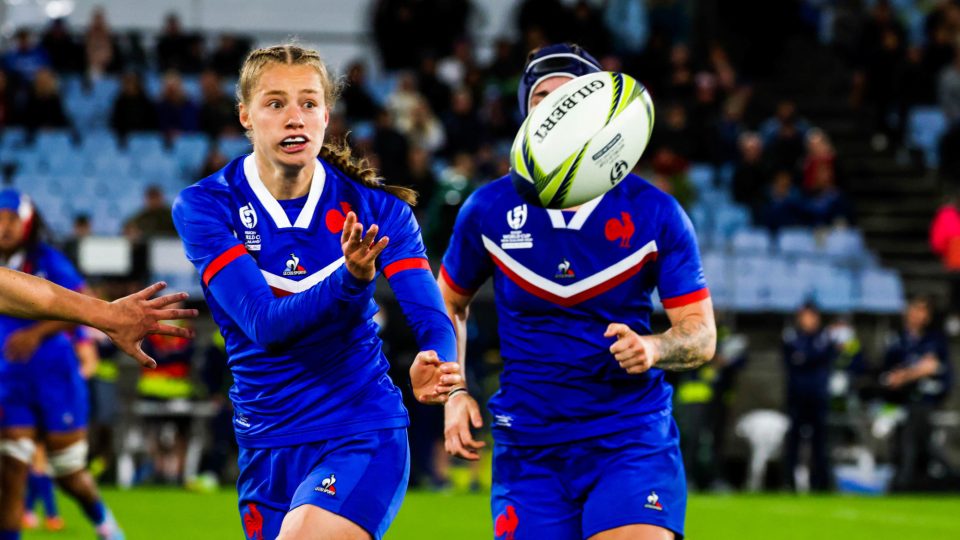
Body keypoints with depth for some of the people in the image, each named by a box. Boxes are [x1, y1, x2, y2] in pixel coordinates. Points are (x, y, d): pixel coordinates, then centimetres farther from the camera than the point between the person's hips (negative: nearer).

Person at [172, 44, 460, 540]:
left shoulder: (374, 205, -4)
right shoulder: (204, 207, -8)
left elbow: (431, 316, -13)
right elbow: (263, 323, -20)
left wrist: (434, 365, -37)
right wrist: (350, 281, -37)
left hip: (364, 435, -2)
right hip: (268, 445, 2)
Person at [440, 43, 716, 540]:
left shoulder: (655, 212, -4)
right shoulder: (488, 211, 1)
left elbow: (702, 334, -2)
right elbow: (449, 303, 17)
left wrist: (652, 348, -23)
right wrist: (454, 393, 4)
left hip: (633, 439, -2)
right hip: (528, 447, 2)